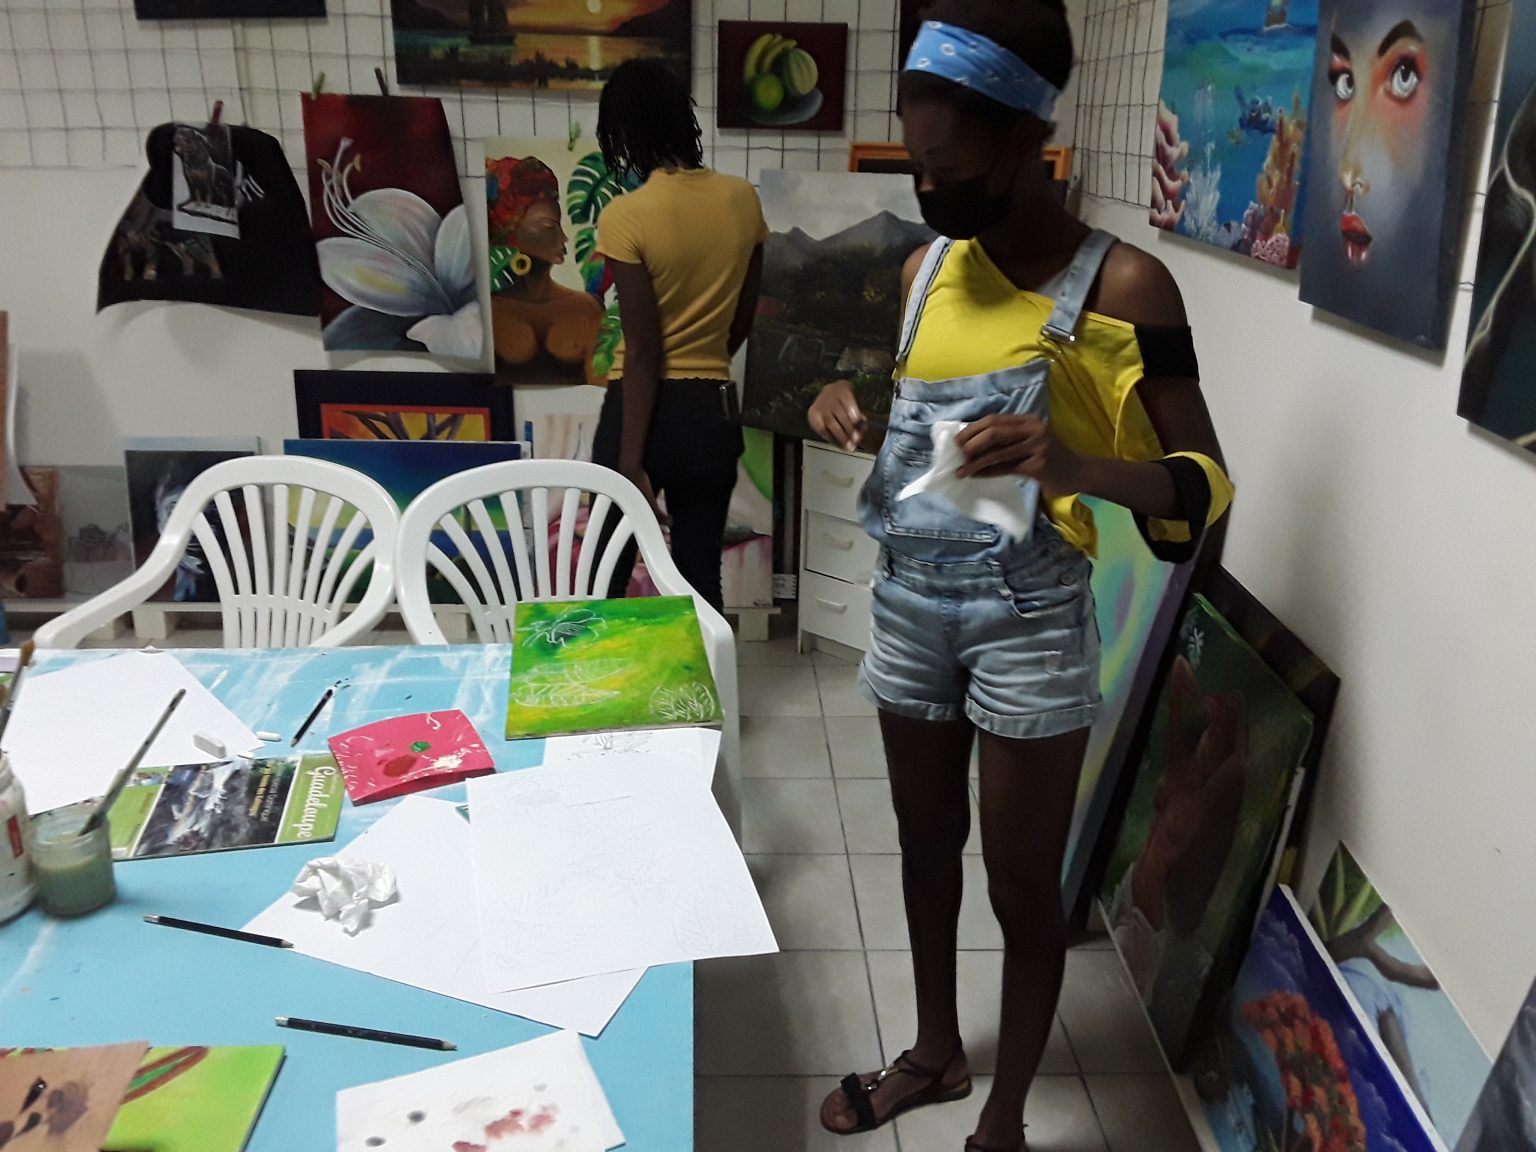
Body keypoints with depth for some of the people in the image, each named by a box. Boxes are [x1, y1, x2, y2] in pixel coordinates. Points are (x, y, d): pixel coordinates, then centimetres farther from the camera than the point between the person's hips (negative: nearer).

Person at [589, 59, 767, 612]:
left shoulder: (625, 217, -14)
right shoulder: (743, 200, 0)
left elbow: (643, 350, -16)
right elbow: (742, 321, 10)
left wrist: (630, 462, -12)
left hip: (646, 409, -4)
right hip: (713, 410, 4)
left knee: (608, 573, 13)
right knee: (701, 577, 12)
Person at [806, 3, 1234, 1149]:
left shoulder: (1121, 286, -13)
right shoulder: (927, 267, 5)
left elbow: (1206, 483, -13)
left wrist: (1078, 467, -33)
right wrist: (847, 402, -4)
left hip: (1029, 623, -5)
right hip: (909, 603, 6)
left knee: (1023, 884, 8)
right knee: (928, 843, 20)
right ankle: (935, 1052, 43)